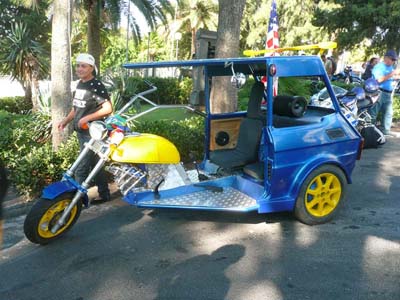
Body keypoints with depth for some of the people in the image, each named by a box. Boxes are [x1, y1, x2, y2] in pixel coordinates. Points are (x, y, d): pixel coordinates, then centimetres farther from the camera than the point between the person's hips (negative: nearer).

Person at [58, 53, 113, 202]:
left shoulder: (96, 86, -14)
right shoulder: (79, 84, 11)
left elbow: (108, 109, -21)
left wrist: (87, 118, -25)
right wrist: (66, 120, 10)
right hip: (81, 131, 8)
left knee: (81, 169, -7)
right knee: (95, 164, 16)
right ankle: (104, 194, 27)